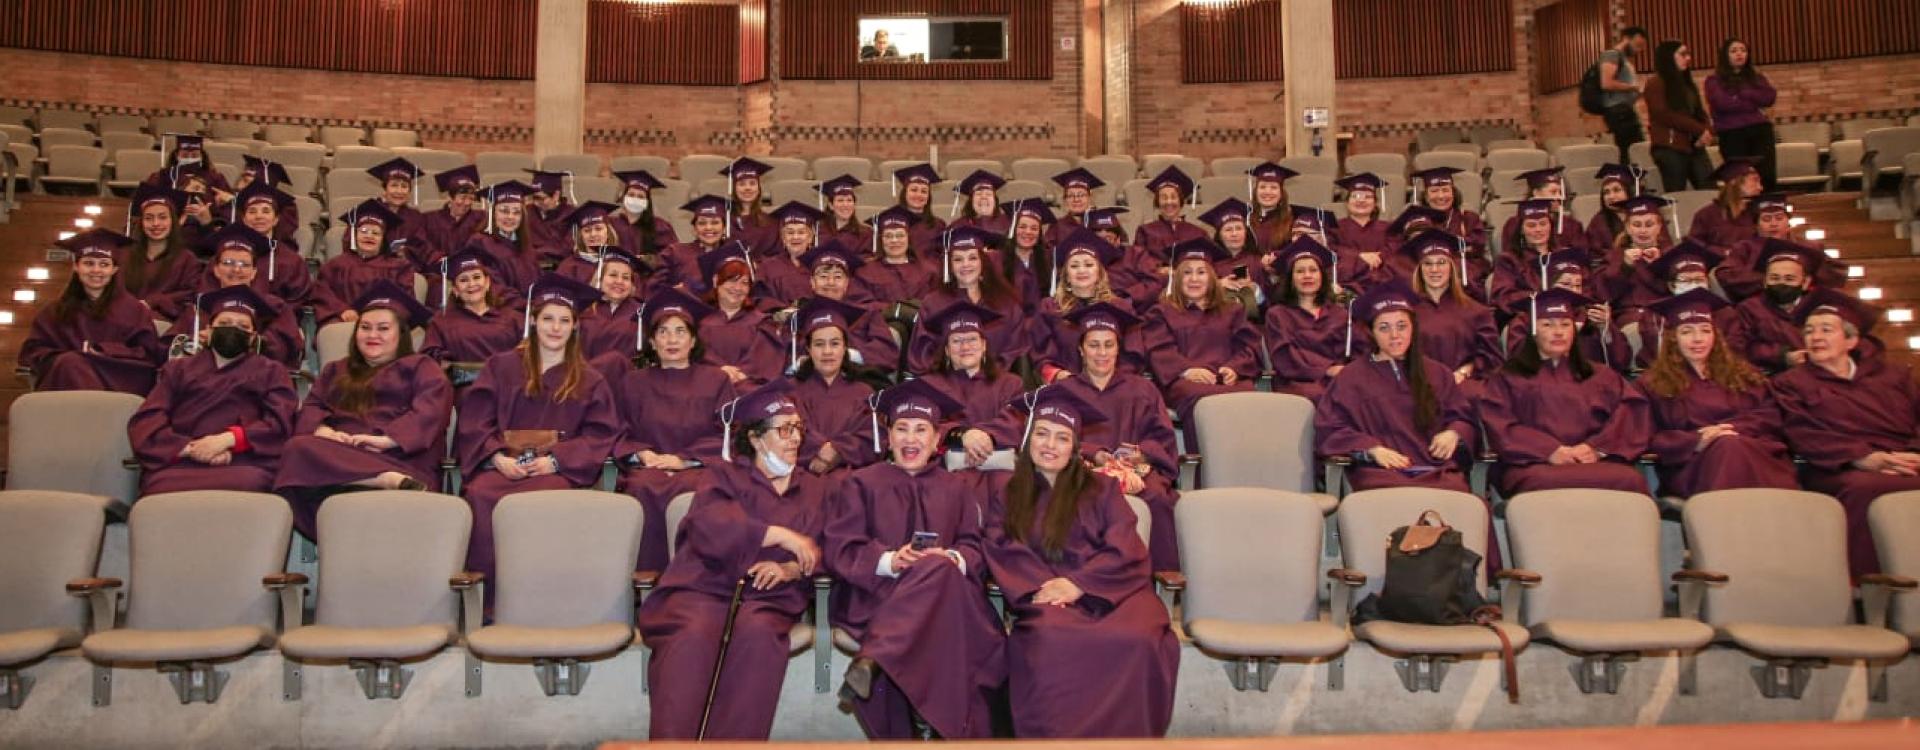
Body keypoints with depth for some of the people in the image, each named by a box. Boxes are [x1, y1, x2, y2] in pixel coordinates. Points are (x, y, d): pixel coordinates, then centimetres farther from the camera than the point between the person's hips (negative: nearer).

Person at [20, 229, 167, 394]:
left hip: (119, 384, -2)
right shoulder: (57, 309, 22)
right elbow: (32, 351, 13)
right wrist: (67, 361, -8)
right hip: (67, 378, 2)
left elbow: (149, 354, 5)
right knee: (69, 364, -33)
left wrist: (104, 352, -11)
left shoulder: (133, 308, 16)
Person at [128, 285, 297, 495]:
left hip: (243, 462, -1)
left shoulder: (270, 371, 25)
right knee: (166, 491, -33)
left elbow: (280, 423, 7)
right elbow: (145, 422, 13)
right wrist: (189, 448, -7)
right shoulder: (178, 369, 28)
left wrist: (228, 439, -10)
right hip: (180, 463, 1)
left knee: (243, 486, -36)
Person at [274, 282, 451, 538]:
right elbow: (311, 407, 19)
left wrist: (386, 439, -17)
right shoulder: (335, 370, 35)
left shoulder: (422, 367, 21)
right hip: (339, 455, 5)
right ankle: (394, 482, -47)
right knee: (297, 448, -35)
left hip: (401, 458, -4)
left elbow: (428, 412, 1)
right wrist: (324, 431, -6)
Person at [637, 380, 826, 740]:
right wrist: (781, 535, -12)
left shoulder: (813, 489, 22)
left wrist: (789, 569, -10)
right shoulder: (725, 475, 13)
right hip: (705, 588, -1)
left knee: (759, 632, -34)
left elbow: (818, 557, 13)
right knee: (693, 635, -35)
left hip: (766, 597, 2)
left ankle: (734, 741, -31)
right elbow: (709, 526, -8)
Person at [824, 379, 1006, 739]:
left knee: (939, 570, -33)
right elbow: (838, 548, 3)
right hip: (875, 594, -3)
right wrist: (889, 561, -15)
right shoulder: (862, 484, 16)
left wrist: (952, 559, -13)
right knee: (936, 572, -34)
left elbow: (974, 550, 11)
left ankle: (873, 659, -37)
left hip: (946, 588, 3)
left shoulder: (956, 489, 22)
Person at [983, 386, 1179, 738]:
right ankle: (1057, 734, -23)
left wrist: (1078, 584, -11)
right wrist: (1040, 587, -13)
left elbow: (1126, 551, 5)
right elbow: (1003, 550, 6)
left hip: (1108, 591, 1)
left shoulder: (1101, 489, 18)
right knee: (1050, 641, -38)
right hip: (1045, 597, -1)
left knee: (1139, 642, -34)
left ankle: (1123, 735, -17)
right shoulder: (1004, 488, 19)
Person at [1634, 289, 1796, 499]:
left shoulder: (1742, 374, 27)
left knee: (1732, 446, -36)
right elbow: (1648, 438, 3)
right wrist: (1696, 441, -14)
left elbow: (1770, 416, 14)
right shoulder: (1653, 383, 15)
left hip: (1754, 451, 2)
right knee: (1729, 448, -37)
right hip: (1691, 464, -2)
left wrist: (1732, 429, -6)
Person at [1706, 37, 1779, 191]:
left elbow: (1769, 98, 2)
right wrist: (1755, 104, -1)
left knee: (1767, 178, -5)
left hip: (1760, 130, 3)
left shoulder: (1757, 77, 19)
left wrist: (1743, 92, -4)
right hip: (1732, 134, -3)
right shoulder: (1714, 80, 7)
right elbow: (1723, 103, -11)